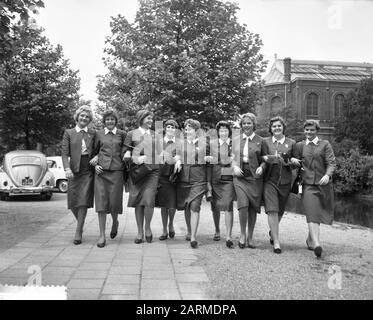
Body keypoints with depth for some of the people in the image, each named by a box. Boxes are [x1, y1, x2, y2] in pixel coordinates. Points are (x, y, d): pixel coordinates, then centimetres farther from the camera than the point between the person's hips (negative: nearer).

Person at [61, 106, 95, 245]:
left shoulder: (93, 133, 11)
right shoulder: (68, 133, 8)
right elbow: (64, 152, -2)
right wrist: (67, 168, -16)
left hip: (88, 171, 0)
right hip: (74, 170, 1)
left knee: (83, 201, -6)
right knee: (73, 201, 3)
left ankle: (78, 232, 1)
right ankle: (80, 222, 31)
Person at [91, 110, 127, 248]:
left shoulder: (122, 134, 8)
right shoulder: (98, 134, 10)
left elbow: (125, 150, 14)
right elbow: (95, 151, 18)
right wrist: (96, 164, 0)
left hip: (116, 171, 0)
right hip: (101, 171, 1)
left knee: (114, 202, -4)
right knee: (101, 202, -4)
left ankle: (115, 222, 30)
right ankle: (102, 235, 2)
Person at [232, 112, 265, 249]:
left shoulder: (260, 141, 4)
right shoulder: (236, 139, 9)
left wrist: (261, 167, -11)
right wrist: (235, 167, -3)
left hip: (255, 177, 0)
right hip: (240, 176, 0)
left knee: (253, 208, 5)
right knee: (243, 205, -15)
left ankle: (250, 237, 20)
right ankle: (242, 234, 5)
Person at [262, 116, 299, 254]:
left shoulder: (291, 143, 9)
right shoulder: (265, 142, 6)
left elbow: (294, 166, 13)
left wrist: (293, 162, -8)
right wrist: (266, 158, -18)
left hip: (285, 182, 2)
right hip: (270, 180, -2)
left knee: (280, 211, 12)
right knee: (272, 210, -12)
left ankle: (272, 232, 40)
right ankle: (276, 242, -8)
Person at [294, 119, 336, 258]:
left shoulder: (325, 144, 7)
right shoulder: (299, 145, 12)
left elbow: (331, 162, -1)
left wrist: (327, 175, -18)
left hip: (323, 184, 1)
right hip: (308, 184, -1)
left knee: (317, 214, 10)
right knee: (312, 214, -15)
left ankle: (310, 239, 31)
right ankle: (316, 244, -23)